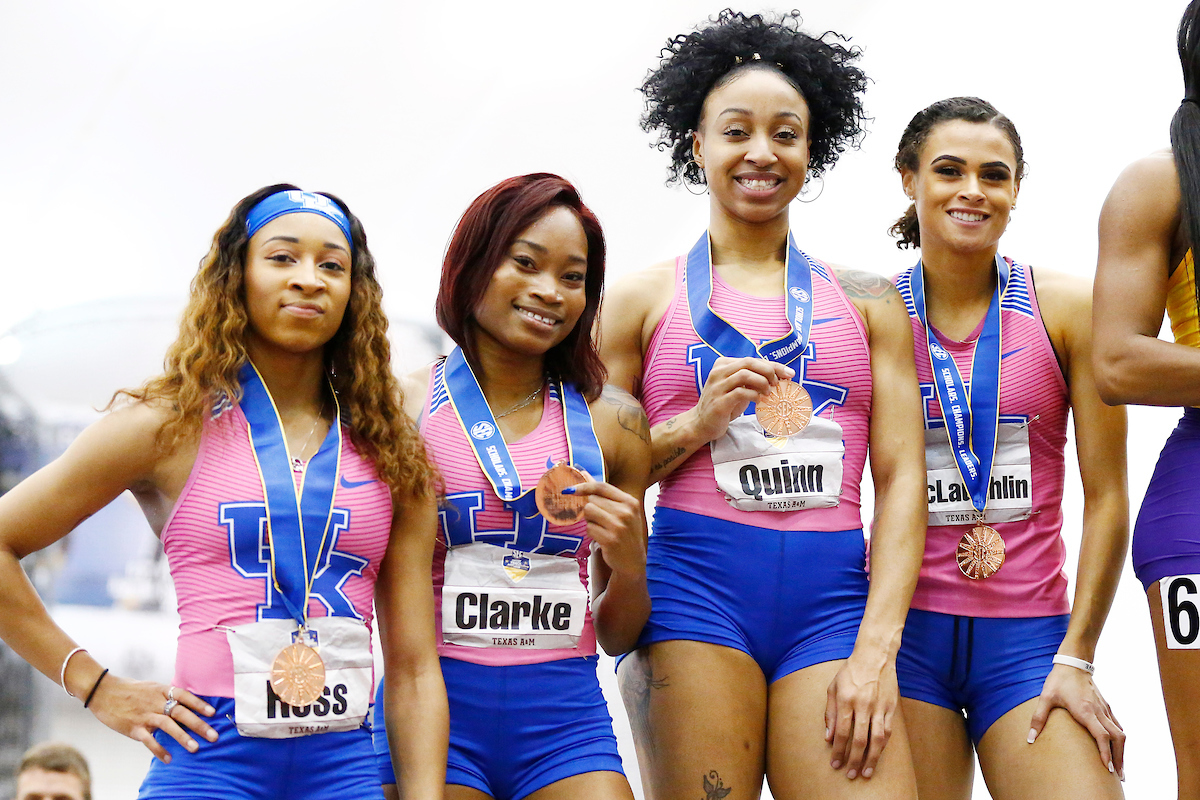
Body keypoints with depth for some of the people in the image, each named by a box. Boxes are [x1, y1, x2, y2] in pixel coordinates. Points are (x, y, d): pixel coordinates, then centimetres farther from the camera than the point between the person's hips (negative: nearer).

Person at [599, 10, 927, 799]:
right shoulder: (643, 299, 12)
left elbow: (902, 477, 8)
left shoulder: (868, 302, 15)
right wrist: (698, 423, -7)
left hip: (833, 599, 1)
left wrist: (877, 646, -4)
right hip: (694, 587, -1)